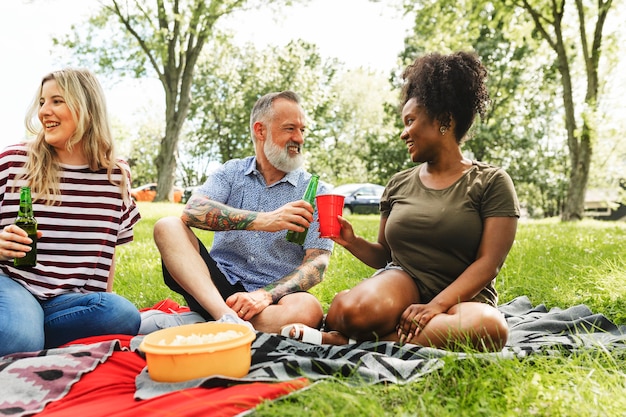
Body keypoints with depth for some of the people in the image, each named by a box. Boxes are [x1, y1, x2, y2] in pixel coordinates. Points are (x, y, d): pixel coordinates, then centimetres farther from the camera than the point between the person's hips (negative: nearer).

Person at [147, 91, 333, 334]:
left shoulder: (315, 192, 4)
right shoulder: (231, 172, 8)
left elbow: (317, 262, -6)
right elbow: (193, 211, -12)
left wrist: (265, 295, -23)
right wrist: (262, 220, -24)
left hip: (273, 297, -1)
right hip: (220, 284, 2)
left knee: (308, 309, -33)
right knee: (168, 227, -18)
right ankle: (227, 319, -37)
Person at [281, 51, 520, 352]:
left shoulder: (491, 183, 0)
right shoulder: (399, 184, 12)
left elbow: (488, 263, -10)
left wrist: (435, 307, -22)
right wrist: (353, 243, -5)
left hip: (463, 296, 1)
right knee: (356, 310, -38)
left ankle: (348, 340, -27)